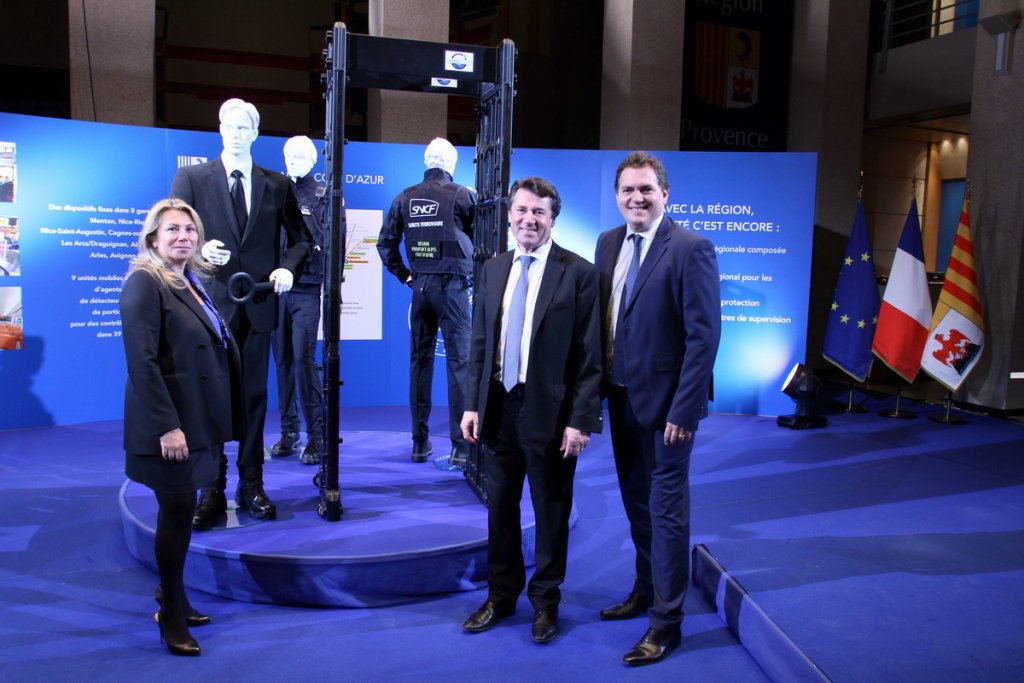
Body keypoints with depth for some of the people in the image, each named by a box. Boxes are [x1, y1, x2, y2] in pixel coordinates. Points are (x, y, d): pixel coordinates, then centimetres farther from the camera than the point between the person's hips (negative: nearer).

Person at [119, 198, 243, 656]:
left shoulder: (192, 281, 13)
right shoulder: (145, 283, -12)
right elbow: (141, 362, -19)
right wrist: (166, 426, -22)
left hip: (196, 418, 8)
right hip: (169, 421, -8)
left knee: (180, 509, 16)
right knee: (178, 510, -1)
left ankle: (174, 596, 30)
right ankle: (171, 615, 14)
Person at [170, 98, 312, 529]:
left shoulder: (277, 185, 10)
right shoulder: (191, 178, 5)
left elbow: (300, 238, 14)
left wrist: (288, 268, -6)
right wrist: (199, 251, -17)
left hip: (257, 306, 2)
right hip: (211, 304, -1)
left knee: (254, 397, 7)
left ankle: (251, 486, 16)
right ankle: (212, 492, 7)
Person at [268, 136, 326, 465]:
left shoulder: (323, 197, 3)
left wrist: (332, 284, -10)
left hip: (306, 290, -4)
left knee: (303, 359, -10)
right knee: (282, 360, 7)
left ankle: (317, 435, -4)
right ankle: (289, 432, 15)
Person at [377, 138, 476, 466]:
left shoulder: (405, 198, 7)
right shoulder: (463, 195, -4)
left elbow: (386, 242, 7)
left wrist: (404, 275, 12)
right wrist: (476, 272, 9)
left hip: (420, 287, 4)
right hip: (453, 286, -4)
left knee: (420, 360, 10)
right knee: (458, 361, -2)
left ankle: (420, 442, 15)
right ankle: (461, 446, -2)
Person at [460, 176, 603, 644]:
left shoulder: (578, 273, -7)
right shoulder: (492, 271, 9)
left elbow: (589, 355, -9)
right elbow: (479, 344, 11)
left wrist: (580, 420, -13)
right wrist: (472, 404, 4)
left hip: (549, 411, -4)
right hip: (498, 408, 5)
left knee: (550, 510, 10)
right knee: (500, 506, 15)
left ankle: (546, 602, 29)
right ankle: (501, 596, 33)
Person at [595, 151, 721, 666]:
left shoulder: (691, 249, -15)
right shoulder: (608, 243, 6)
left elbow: (704, 337, -18)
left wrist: (684, 410, -20)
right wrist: (597, 386, 6)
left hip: (664, 401, -7)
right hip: (620, 394, 7)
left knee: (666, 507, 4)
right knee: (636, 502, 20)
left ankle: (666, 619, 18)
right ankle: (645, 591, 39)